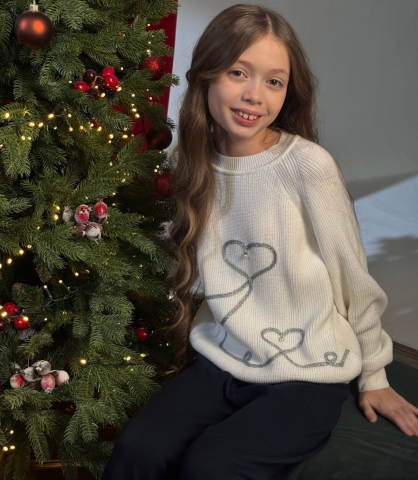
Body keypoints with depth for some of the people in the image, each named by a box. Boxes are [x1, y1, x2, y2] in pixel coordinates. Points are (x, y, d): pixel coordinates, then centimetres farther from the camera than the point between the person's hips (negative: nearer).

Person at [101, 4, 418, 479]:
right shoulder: (192, 165, 1)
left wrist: (373, 376, 3)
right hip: (220, 360, 4)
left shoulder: (307, 164, -15)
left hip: (306, 377, -4)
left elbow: (353, 279, -5)